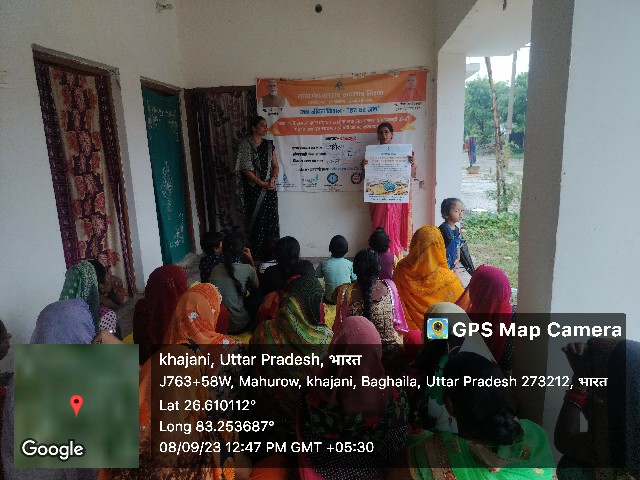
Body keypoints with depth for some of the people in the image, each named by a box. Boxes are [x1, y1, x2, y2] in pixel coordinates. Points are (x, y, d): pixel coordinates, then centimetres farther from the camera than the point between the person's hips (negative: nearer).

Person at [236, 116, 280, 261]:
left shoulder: (269, 144, 11)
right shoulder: (245, 144, -5)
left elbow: (275, 165, 12)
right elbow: (246, 169, -10)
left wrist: (272, 179, -8)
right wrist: (262, 183, -15)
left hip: (269, 188, 5)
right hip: (254, 189, -5)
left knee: (271, 220, 4)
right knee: (256, 220, -2)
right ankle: (256, 254, 6)